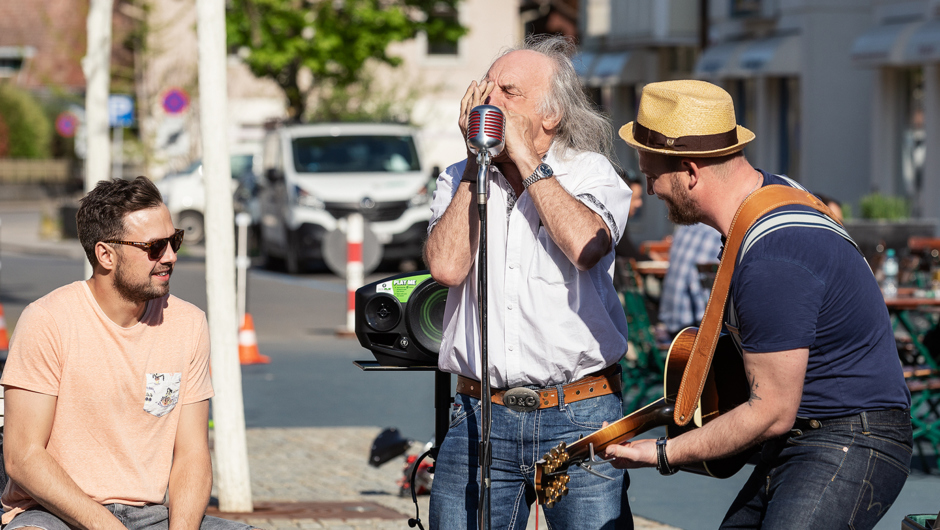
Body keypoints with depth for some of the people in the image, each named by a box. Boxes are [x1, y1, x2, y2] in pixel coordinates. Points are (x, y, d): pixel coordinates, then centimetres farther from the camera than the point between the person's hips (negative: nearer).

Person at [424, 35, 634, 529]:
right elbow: (447, 265, -8)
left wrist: (523, 157, -11)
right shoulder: (458, 182, 10)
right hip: (480, 415, 2)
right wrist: (478, 161, -4)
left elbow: (585, 245, -20)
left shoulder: (591, 174, 3)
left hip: (581, 417, -2)